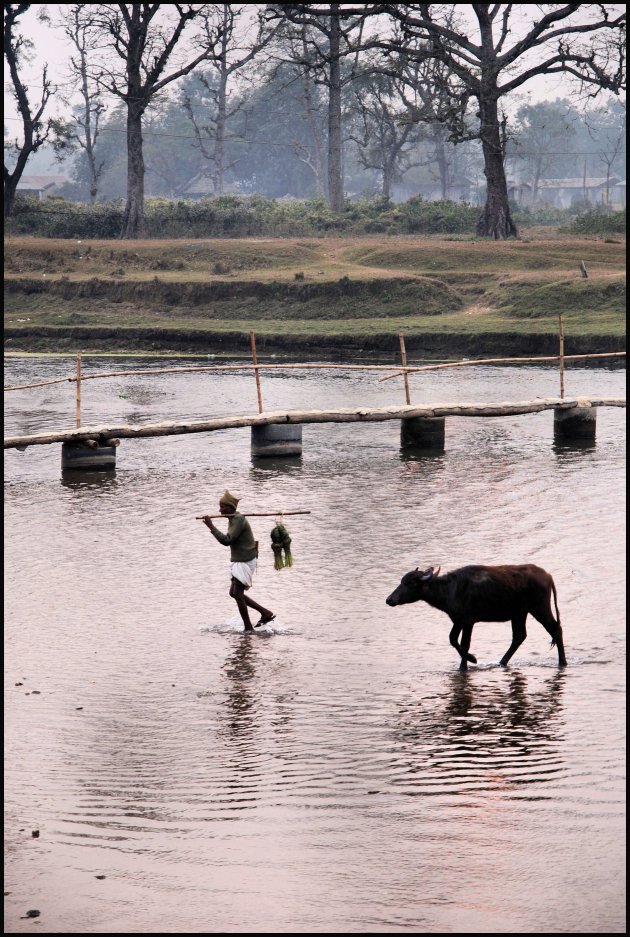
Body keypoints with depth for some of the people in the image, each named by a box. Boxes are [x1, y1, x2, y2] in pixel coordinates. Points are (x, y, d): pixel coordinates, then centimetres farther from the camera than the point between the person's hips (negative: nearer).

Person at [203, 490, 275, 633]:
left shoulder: (238, 520, -19)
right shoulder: (233, 519, 13)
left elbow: (226, 540, -28)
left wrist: (211, 526, -26)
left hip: (245, 562, -10)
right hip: (240, 561, 10)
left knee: (237, 594, -8)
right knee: (234, 593, 11)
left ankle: (248, 628, -2)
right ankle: (266, 613, 15)